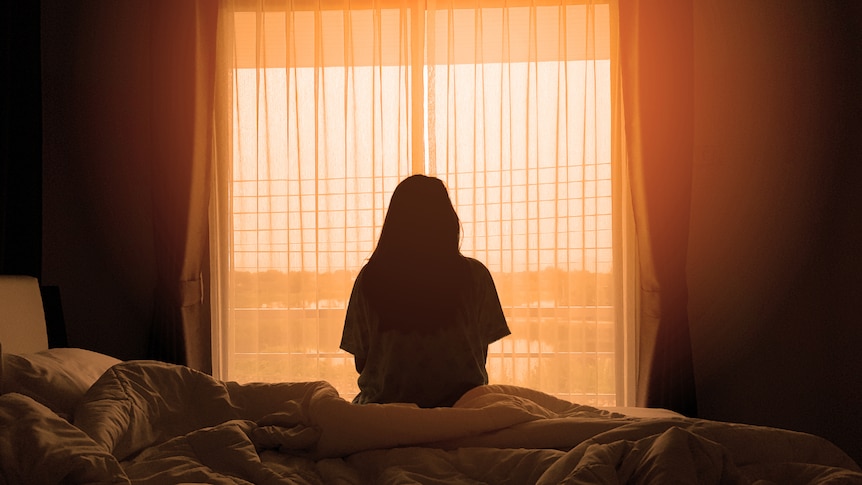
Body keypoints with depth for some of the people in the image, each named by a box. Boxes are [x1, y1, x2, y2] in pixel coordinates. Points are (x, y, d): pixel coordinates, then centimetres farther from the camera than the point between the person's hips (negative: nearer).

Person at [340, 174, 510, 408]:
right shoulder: (474, 275, -4)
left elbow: (362, 363, 3)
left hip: (385, 404, 0)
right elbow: (481, 356, 3)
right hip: (459, 405, 0)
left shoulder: (370, 278, -3)